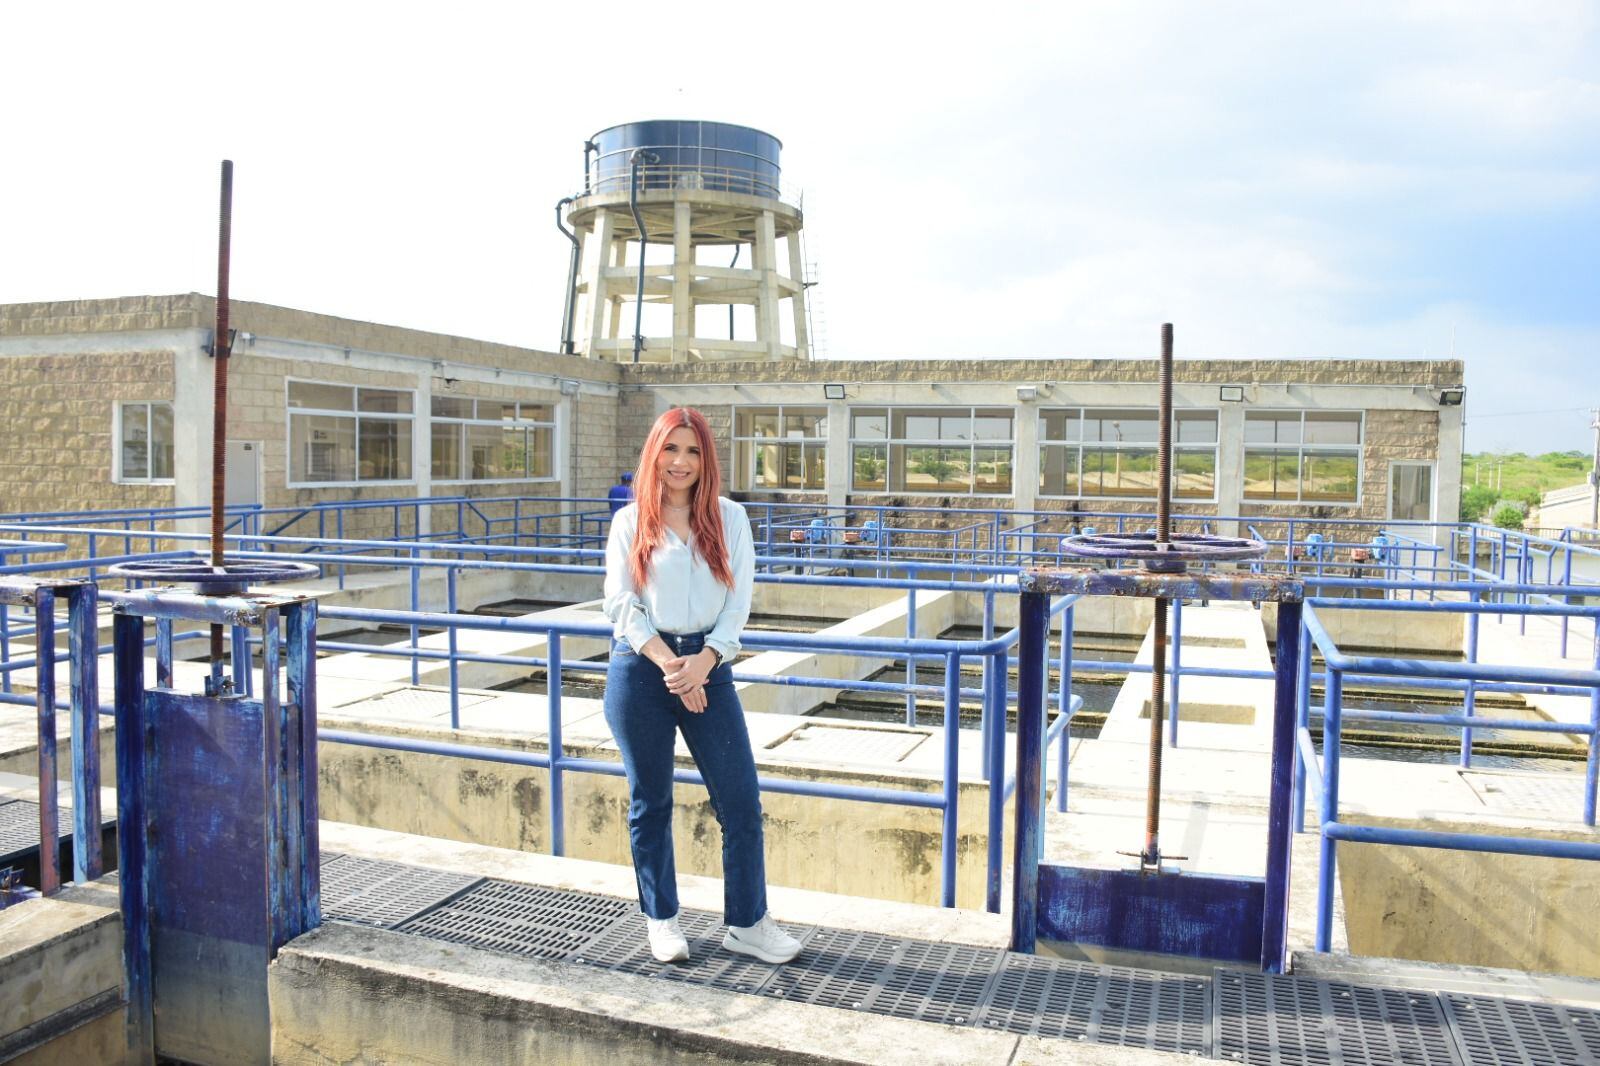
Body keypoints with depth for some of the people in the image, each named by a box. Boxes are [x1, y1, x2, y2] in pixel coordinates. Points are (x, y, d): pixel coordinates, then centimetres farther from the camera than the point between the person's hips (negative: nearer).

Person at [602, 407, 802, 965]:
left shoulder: (729, 517, 5)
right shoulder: (630, 522, 3)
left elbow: (739, 599, 0)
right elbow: (620, 602, -3)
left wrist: (703, 661, -14)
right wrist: (668, 665, -14)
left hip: (707, 666, 1)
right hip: (640, 669, -1)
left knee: (741, 799, 0)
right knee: (650, 802, 9)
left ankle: (745, 923, 15)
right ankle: (660, 919, 26)